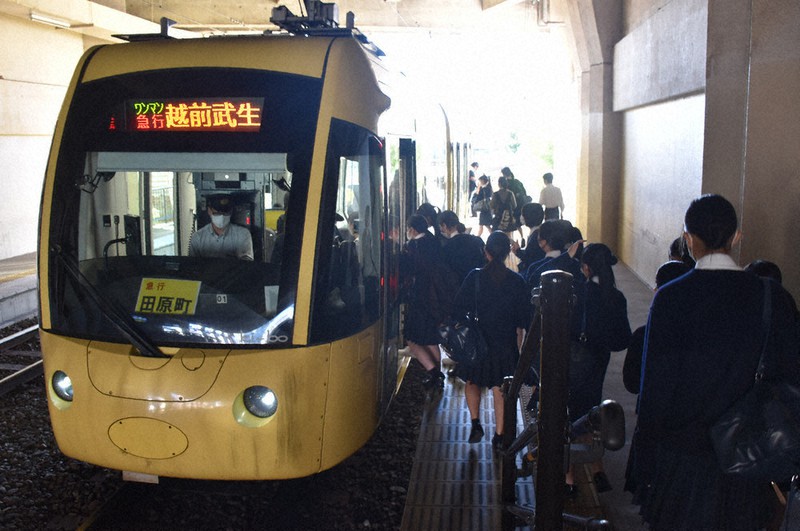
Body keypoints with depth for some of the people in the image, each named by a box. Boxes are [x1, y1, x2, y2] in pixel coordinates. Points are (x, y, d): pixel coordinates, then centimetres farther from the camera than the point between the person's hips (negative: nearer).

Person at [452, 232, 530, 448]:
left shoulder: (474, 277, -11)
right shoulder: (516, 281, -6)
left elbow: (459, 309, -6)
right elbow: (522, 319, 1)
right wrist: (518, 344, 13)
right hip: (505, 342, 1)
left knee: (472, 382, 20)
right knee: (500, 389, 9)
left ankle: (475, 423, 10)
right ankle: (499, 436, 14)